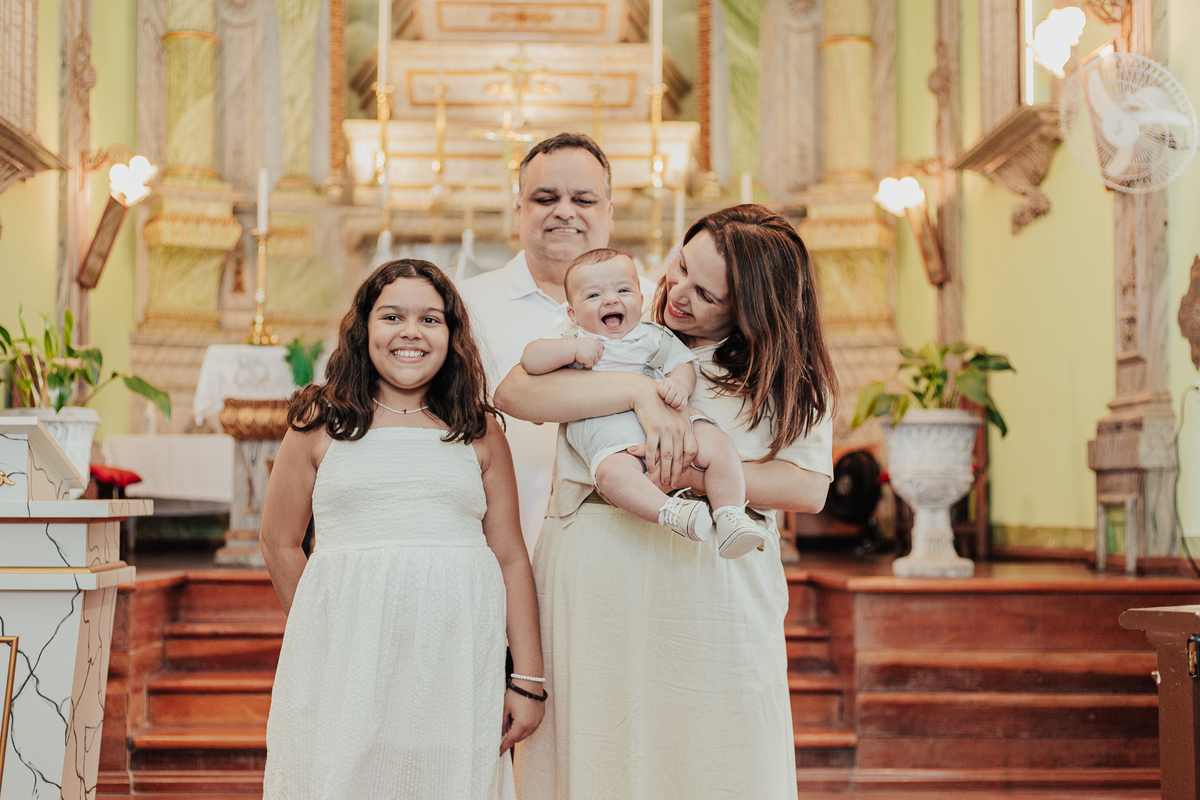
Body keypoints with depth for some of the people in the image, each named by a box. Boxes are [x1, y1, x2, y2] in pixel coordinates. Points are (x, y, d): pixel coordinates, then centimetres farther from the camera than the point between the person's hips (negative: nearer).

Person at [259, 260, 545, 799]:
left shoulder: (480, 432, 11)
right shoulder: (321, 422, 8)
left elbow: (511, 558, 7)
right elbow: (280, 543, 12)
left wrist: (528, 681, 3)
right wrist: (324, 631, 8)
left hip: (458, 654, 1)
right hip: (347, 654, -1)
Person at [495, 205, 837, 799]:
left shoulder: (789, 372, 7)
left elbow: (808, 487, -5)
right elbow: (513, 393, -6)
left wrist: (692, 477, -17)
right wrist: (640, 391, -17)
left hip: (707, 592, -1)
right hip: (590, 588, 1)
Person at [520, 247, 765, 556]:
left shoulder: (655, 336, 23)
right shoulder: (574, 341, 19)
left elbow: (683, 364, 15)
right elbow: (530, 359, 9)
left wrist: (679, 385, -9)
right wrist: (573, 348, -5)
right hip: (606, 428, -3)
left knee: (717, 443, -21)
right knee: (613, 471, -38)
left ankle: (730, 515, -21)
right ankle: (670, 512, -47)